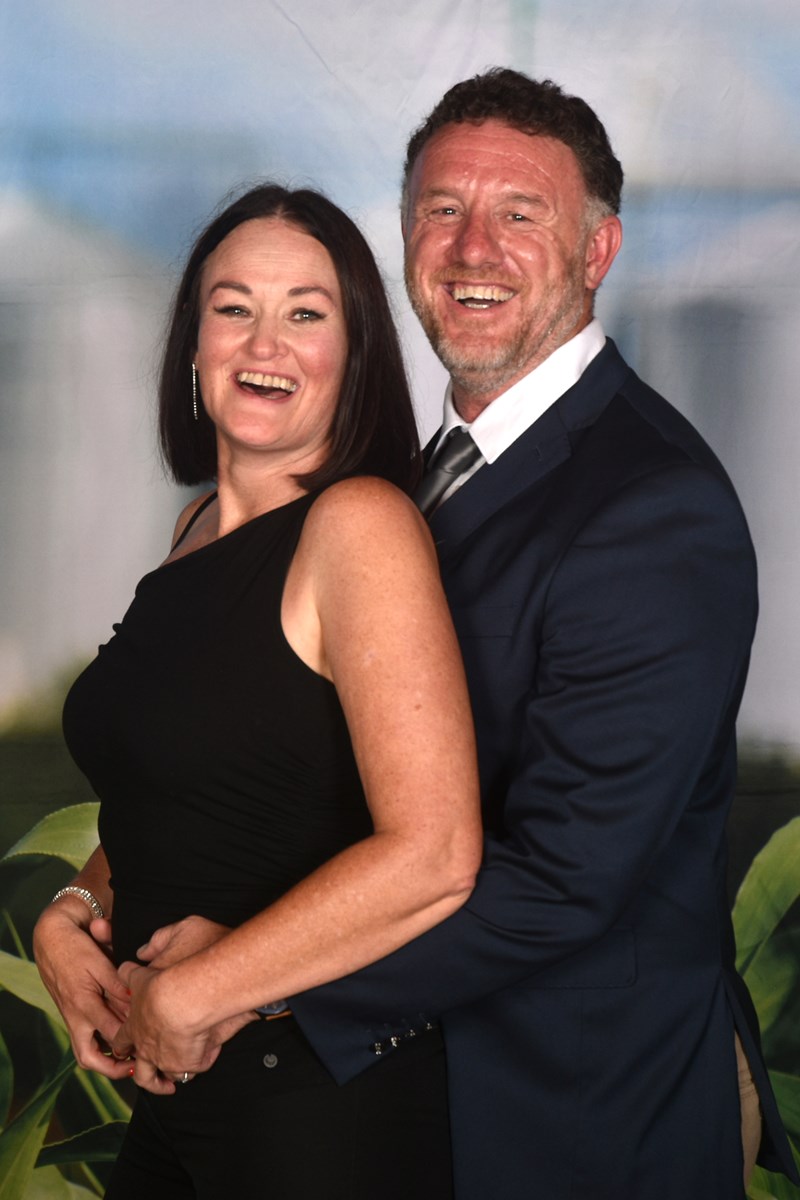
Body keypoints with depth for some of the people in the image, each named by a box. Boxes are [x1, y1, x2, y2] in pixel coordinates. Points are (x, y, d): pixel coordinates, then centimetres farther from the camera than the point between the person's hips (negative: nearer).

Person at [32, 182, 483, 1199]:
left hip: (319, 1109, -8)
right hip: (170, 1084, 8)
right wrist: (72, 914, -1)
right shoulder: (201, 526, 9)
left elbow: (432, 856, -24)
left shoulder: (360, 524, -16)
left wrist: (187, 999, -17)